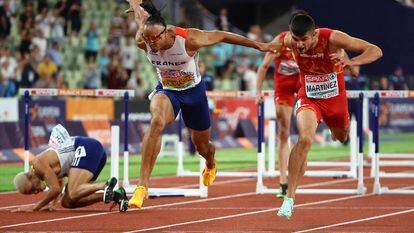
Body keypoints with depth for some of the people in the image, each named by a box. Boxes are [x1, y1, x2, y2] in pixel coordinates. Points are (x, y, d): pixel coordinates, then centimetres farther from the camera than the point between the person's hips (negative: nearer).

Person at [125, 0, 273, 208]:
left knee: (202, 146, 15)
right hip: (166, 90, 1)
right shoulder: (142, 42, -24)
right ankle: (143, 185, -38)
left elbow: (221, 36, -16)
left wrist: (257, 45, -6)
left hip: (193, 91, 0)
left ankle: (210, 165, 59)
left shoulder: (188, 39, -32)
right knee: (157, 121, -35)